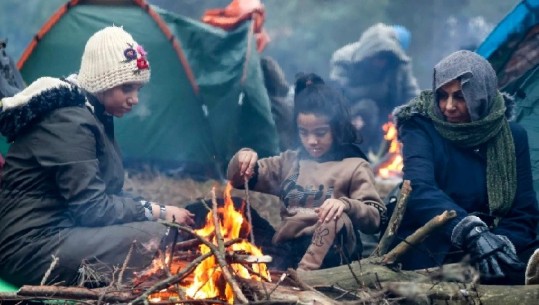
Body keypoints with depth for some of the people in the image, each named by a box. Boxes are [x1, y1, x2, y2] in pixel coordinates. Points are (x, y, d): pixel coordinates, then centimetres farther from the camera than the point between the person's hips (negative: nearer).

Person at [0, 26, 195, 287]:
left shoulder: (92, 116, 13)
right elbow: (92, 208, -19)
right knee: (154, 239, -22)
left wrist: (155, 210, -1)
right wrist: (157, 212, -11)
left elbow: (106, 195, 15)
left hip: (56, 232, 10)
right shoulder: (70, 124, -16)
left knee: (163, 227, 1)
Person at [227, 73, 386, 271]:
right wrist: (243, 161, -2)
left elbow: (375, 219, -1)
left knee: (339, 221, -35)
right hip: (286, 249, 4)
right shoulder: (289, 161, 22)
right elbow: (239, 180, 22)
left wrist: (346, 205, -23)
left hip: (328, 253, -4)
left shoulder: (354, 167, 9)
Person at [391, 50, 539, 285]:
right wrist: (472, 232, -37)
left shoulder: (513, 137, 9)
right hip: (433, 252, -4)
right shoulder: (422, 129, -1)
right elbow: (419, 189, -21)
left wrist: (501, 243, -19)